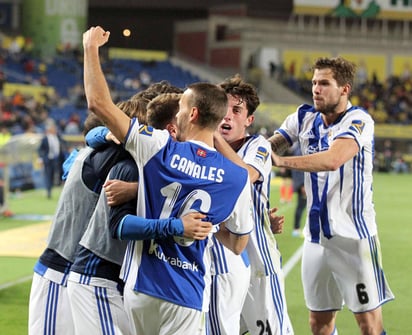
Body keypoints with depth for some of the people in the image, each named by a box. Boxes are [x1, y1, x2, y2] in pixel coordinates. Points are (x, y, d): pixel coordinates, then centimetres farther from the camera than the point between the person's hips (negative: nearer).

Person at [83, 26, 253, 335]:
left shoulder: (158, 148, -8)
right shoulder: (238, 178, -5)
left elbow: (98, 103, -4)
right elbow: (238, 245, 7)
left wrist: (91, 47, 8)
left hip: (140, 286, 1)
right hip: (186, 297, -1)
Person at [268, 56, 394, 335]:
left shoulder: (359, 121, -14)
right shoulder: (305, 118, 6)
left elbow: (333, 160, -31)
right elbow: (269, 146, -4)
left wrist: (280, 161, -39)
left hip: (354, 236, -6)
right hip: (317, 235, 6)